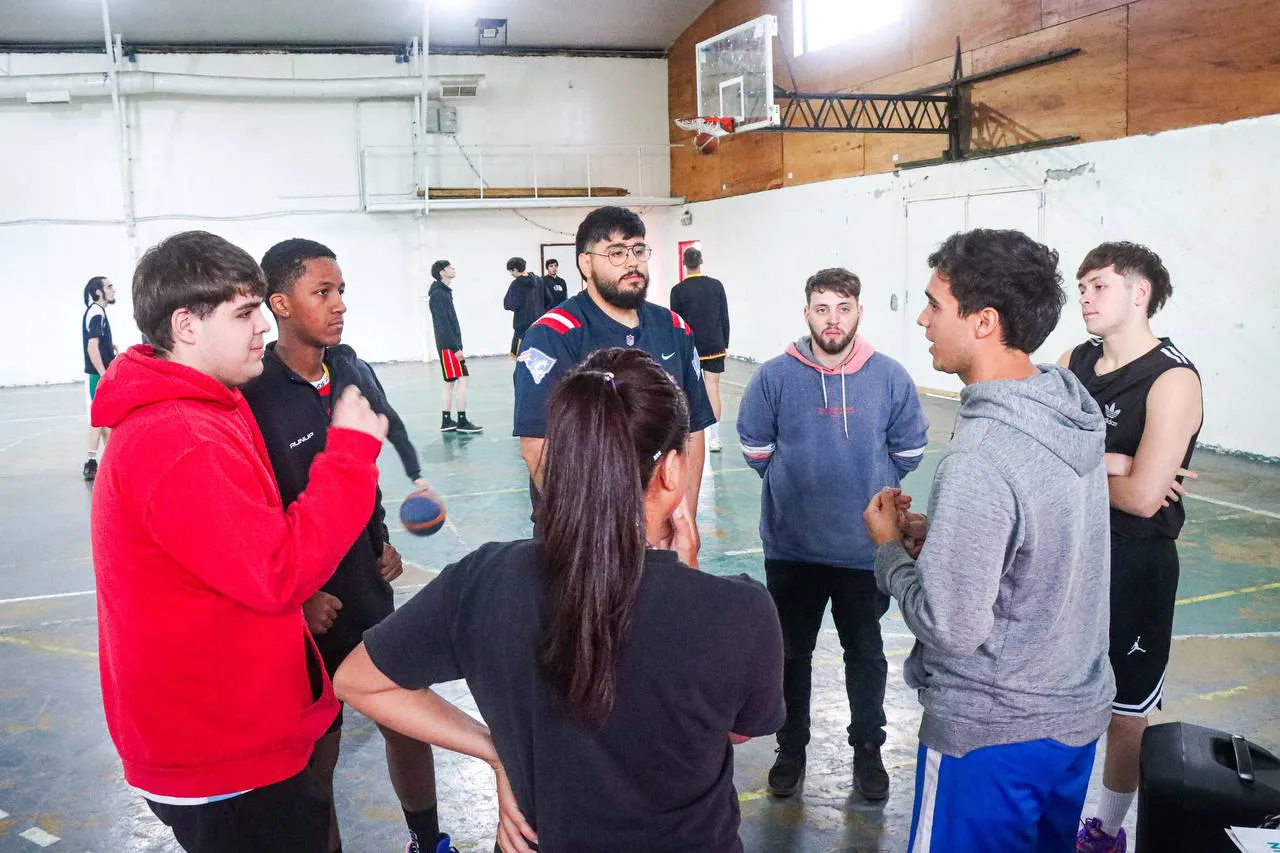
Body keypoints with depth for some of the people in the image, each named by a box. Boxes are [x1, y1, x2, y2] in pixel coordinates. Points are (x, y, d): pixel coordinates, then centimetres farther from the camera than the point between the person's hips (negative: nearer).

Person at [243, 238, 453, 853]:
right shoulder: (253, 395, -16)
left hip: (374, 592, 6)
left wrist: (391, 539, 9)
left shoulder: (356, 373, 3)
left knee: (410, 719, 18)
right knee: (317, 754, 8)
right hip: (307, 608, -6)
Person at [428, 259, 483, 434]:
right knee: (462, 380, -10)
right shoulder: (438, 295, -13)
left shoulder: (445, 292, 16)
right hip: (448, 346, -10)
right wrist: (456, 348, -21)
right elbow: (443, 324, -19)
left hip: (450, 345, 10)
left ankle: (447, 421, 13)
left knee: (451, 382, 10)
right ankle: (462, 421, -8)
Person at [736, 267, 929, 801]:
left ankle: (868, 751, 35)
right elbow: (755, 445, 5)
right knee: (792, 654, 15)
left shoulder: (889, 377, -6)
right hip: (791, 549, 0)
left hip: (866, 550, 0)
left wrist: (872, 487, 11)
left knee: (866, 655, 16)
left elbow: (909, 449, 8)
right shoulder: (776, 376, -9)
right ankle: (791, 749, 33)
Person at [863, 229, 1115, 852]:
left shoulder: (980, 461, -30)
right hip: (1079, 710, 8)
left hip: (990, 731, -8)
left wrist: (891, 546, -11)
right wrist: (935, 534, 1)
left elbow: (951, 629, -26)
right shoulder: (1073, 410, -3)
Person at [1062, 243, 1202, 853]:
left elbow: (1143, 497, -25)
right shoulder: (1075, 362, 3)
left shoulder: (1173, 379, -17)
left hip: (1133, 567, -6)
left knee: (1124, 713, 10)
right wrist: (1112, 465, -19)